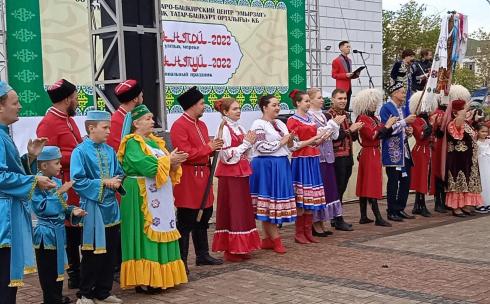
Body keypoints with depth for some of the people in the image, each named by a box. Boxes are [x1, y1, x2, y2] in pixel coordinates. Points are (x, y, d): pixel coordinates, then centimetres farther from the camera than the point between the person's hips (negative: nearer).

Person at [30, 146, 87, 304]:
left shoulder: (57, 182, 7)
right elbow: (40, 207, -25)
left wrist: (73, 211, -5)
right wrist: (59, 192, -23)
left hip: (59, 230, 8)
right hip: (46, 233, -8)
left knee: (58, 265, 16)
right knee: (47, 269, 2)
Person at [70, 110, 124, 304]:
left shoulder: (110, 151, 7)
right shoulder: (80, 152, -11)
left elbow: (119, 173, 14)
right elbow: (77, 181, -17)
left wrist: (117, 182, -8)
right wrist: (103, 183, -17)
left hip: (110, 207, 6)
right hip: (92, 208, -6)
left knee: (110, 252, 11)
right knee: (92, 253, 2)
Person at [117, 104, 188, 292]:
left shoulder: (155, 141, 17)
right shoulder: (132, 143, -9)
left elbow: (167, 167, 15)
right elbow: (146, 166, -23)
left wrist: (174, 163, -7)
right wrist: (168, 159, -14)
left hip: (159, 194, 9)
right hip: (142, 195, -9)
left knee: (160, 231, 10)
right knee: (145, 236, -7)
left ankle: (158, 276, 17)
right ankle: (143, 280, -2)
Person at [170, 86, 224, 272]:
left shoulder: (201, 124, 14)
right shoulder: (179, 126, -14)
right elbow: (185, 154, -22)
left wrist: (214, 147, 1)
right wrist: (208, 148, -14)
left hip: (203, 177, 9)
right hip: (188, 179, -9)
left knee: (203, 219, 17)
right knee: (185, 223, -3)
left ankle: (202, 255, 28)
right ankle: (181, 262, 4)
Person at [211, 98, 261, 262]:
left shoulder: (240, 128, 12)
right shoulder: (225, 129, -11)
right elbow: (227, 156, -17)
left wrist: (250, 143, -2)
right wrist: (246, 143, -12)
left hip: (241, 173, 8)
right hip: (229, 174, -8)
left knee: (243, 210, 10)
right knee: (231, 210, -3)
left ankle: (240, 248, 19)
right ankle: (230, 250, 5)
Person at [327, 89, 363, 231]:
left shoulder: (347, 115, 14)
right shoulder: (329, 115, -10)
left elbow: (354, 137, 17)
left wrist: (355, 130, -4)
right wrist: (349, 130, -20)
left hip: (348, 157, 8)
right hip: (337, 157, -8)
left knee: (342, 188, 12)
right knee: (338, 189, -3)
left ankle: (336, 218, 21)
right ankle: (338, 220, 3)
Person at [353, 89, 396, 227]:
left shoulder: (374, 118, 15)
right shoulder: (362, 118, -12)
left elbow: (383, 134, 10)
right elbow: (373, 134, -22)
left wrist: (390, 125, -5)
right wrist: (386, 125, -16)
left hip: (375, 153, 9)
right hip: (369, 154, -9)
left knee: (366, 185, 9)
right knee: (372, 186, -9)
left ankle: (363, 217, 12)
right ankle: (378, 218, -9)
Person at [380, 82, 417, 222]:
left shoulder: (401, 109, 16)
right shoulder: (386, 108, -10)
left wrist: (408, 131, 3)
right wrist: (405, 121, -19)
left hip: (404, 151, 8)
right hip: (393, 152, -8)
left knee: (405, 181, 10)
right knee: (393, 182, -3)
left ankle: (400, 209, 19)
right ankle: (392, 212, 5)